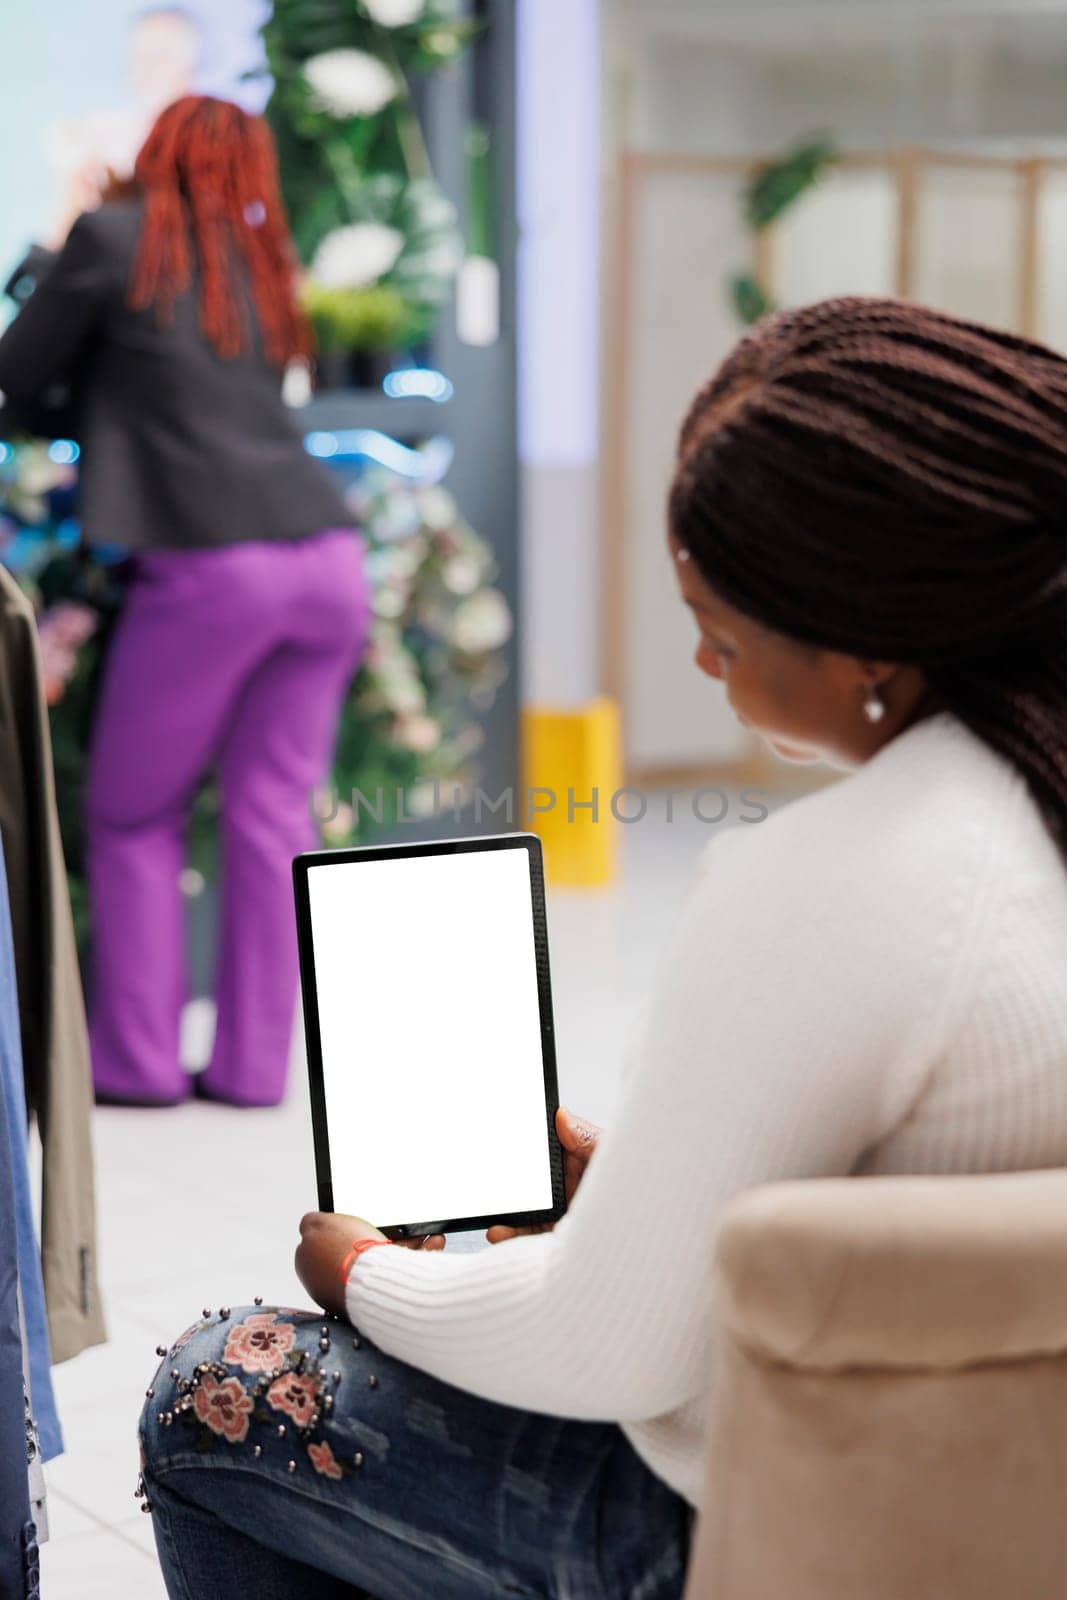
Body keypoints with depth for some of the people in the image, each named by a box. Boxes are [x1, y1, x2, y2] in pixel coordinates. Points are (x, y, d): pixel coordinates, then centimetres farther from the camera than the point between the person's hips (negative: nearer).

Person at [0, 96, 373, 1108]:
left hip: (211, 566, -5)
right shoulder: (263, 262, 20)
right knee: (272, 819, 11)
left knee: (132, 819, 9)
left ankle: (135, 1059, 9)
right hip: (328, 560, 5)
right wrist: (95, 411, 27)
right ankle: (254, 1063, 12)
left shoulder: (114, 238, 4)